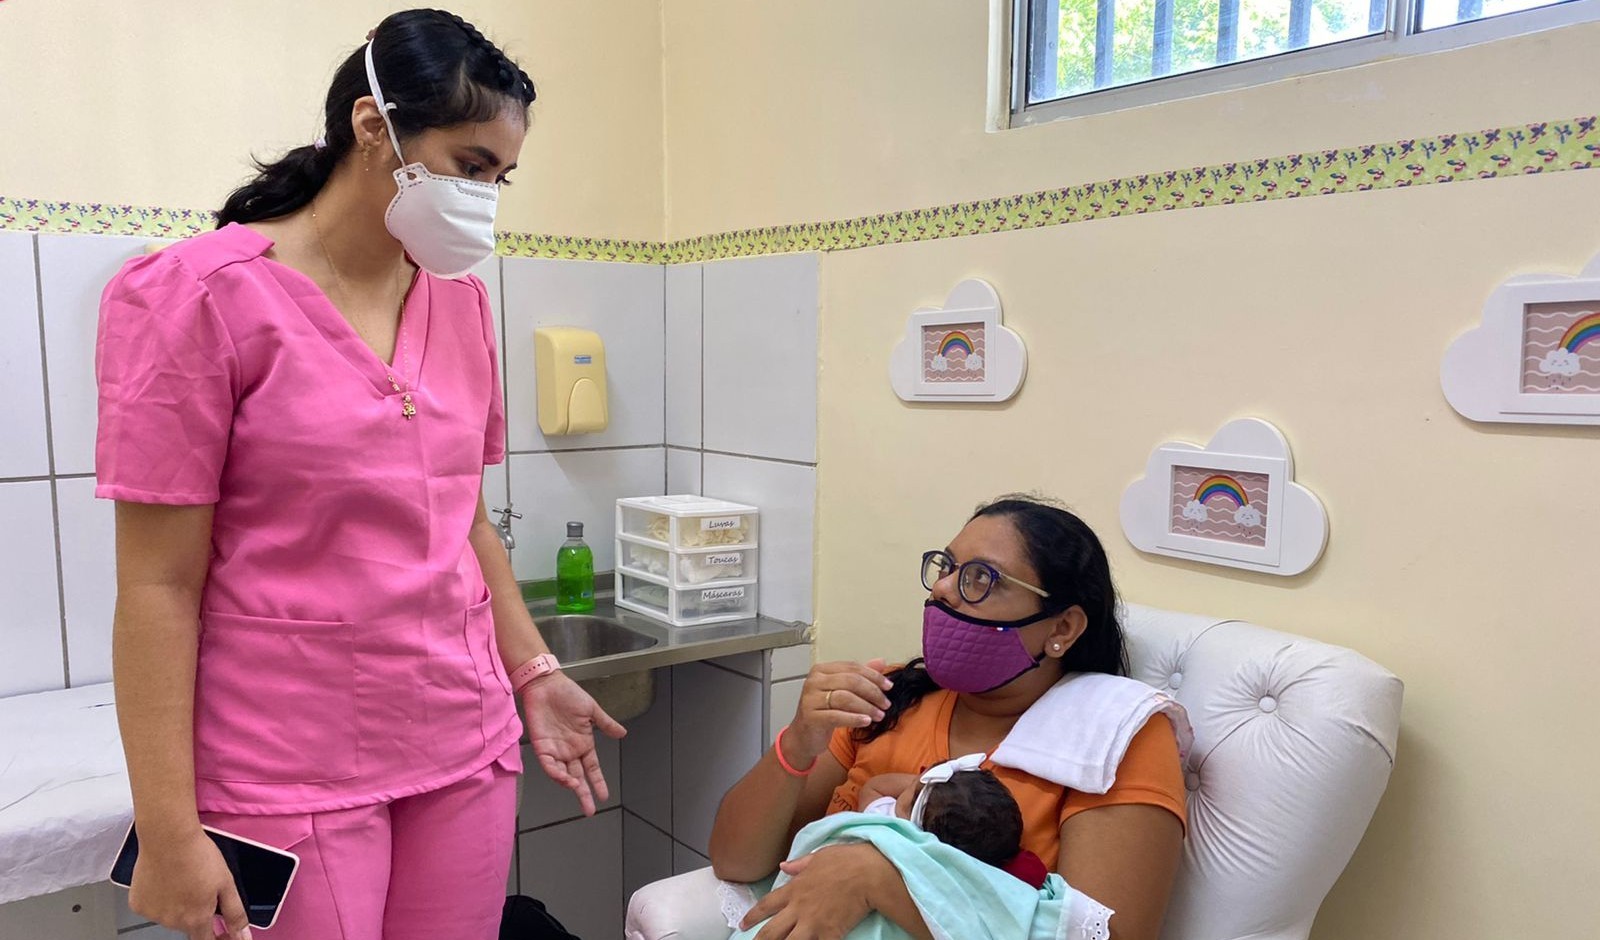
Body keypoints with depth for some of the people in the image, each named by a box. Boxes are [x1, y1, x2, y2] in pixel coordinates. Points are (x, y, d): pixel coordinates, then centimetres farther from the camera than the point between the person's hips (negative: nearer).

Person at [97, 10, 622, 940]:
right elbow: (161, 586, -10)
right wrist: (169, 829, -10)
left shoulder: (461, 302, 6)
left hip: (465, 750, 5)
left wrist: (536, 674, 11)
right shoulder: (199, 295, -9)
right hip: (289, 774, -4)